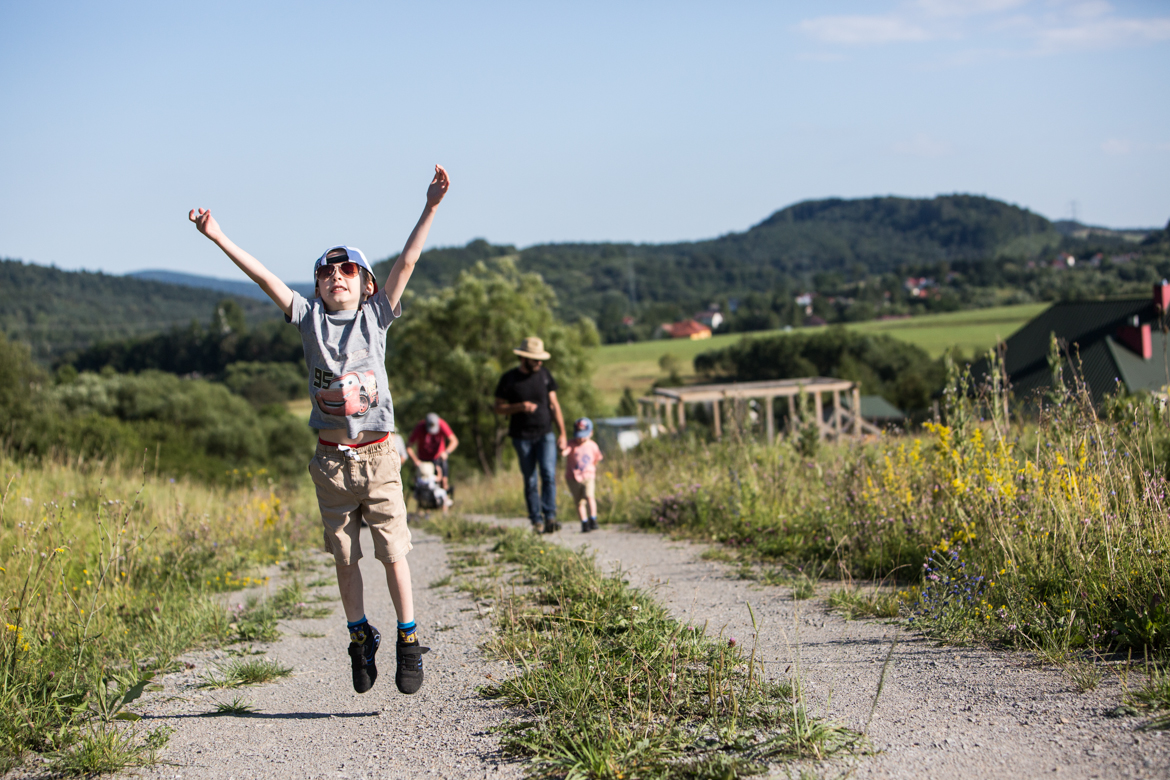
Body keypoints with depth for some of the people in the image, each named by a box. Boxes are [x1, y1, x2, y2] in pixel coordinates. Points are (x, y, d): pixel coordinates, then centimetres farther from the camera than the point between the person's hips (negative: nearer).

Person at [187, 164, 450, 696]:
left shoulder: (376, 316, 2)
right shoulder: (309, 318, 5)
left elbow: (406, 262, -6)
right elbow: (264, 277, 0)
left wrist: (430, 209, -13)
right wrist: (218, 238, -5)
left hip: (378, 457, -2)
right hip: (331, 459, 2)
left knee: (393, 553, -2)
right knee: (344, 557, 10)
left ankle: (409, 642, 10)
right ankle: (360, 638, 25)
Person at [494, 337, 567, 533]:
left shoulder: (544, 374, 6)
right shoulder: (509, 379, -2)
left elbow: (553, 405, 9)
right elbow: (499, 408, 2)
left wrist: (562, 433, 5)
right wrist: (520, 406, -17)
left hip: (545, 434, 1)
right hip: (522, 436, -1)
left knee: (549, 474, -17)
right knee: (530, 481, 2)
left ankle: (550, 517, -18)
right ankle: (536, 521, 7)